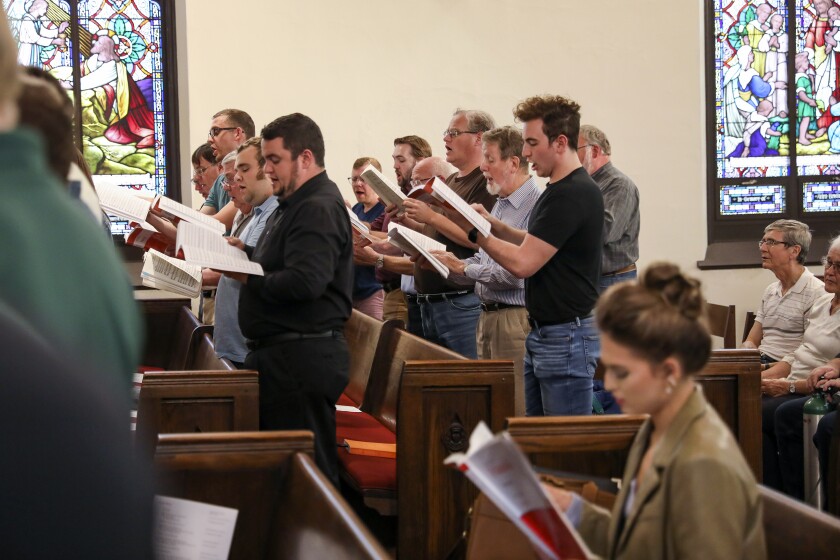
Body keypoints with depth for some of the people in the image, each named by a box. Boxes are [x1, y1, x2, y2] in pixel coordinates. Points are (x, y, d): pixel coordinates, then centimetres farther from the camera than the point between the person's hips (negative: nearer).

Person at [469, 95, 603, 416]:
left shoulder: (573, 194, -20)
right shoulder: (560, 191, 13)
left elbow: (523, 263, -21)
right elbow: (535, 245, 25)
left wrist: (476, 232, -10)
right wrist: (493, 224, 10)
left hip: (566, 340, -10)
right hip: (543, 335, 10)